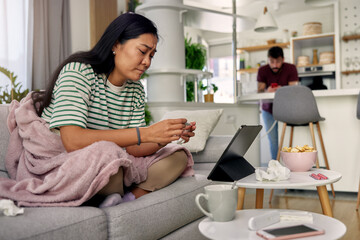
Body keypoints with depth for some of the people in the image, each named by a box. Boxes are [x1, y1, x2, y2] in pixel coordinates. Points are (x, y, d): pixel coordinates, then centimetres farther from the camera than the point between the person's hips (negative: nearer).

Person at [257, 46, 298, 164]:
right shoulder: (263, 70, -10)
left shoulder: (290, 68, -15)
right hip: (268, 109, 2)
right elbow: (259, 90, -16)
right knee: (273, 139, 2)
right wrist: (266, 91, -40)